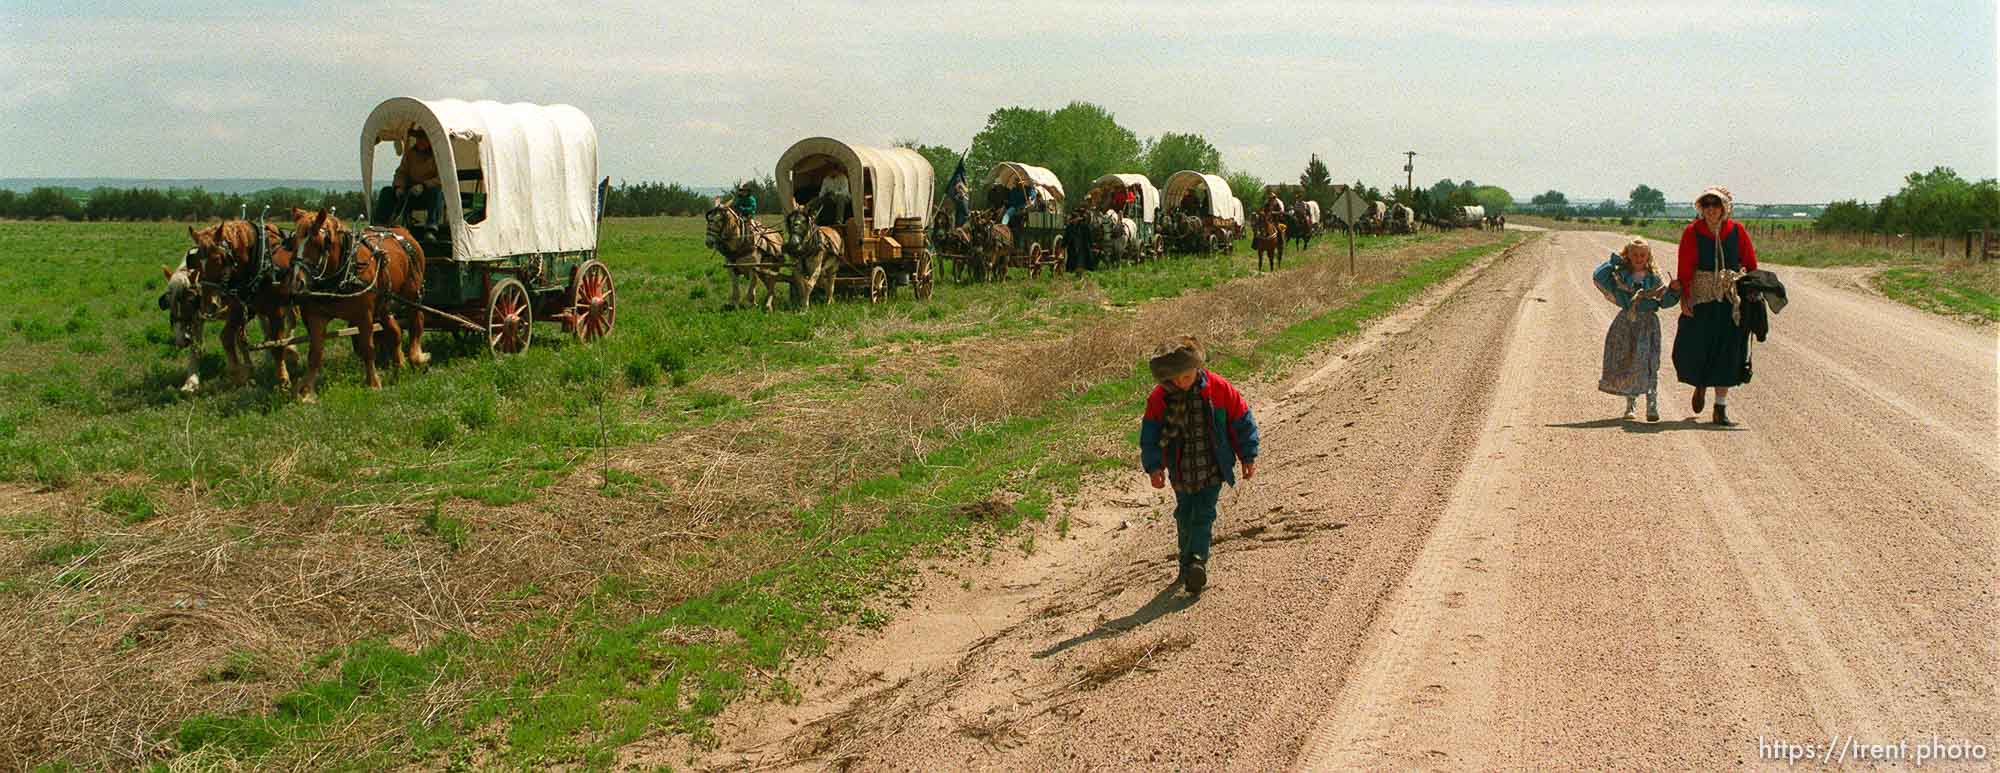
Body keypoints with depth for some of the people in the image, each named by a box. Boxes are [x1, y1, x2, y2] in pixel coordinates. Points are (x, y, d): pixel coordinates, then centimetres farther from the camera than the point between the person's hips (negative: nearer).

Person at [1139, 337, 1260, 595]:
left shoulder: (1218, 389, -11)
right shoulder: (1159, 398, -8)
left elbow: (1241, 421, -2)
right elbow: (1150, 434, -1)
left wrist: (1248, 457, 1)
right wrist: (1154, 466, -9)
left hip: (1213, 468, -2)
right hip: (1181, 470, 2)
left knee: (1203, 515, -11)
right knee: (1185, 518, 12)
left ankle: (1197, 562, -15)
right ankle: (1187, 565, 25)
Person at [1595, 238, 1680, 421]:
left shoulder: (1653, 279, 5)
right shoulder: (1621, 275, 4)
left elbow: (1664, 301, 6)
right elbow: (1598, 277, -8)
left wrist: (1673, 290, -12)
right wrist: (1613, 261, -3)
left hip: (1647, 324, -1)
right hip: (1626, 323, 1)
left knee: (1648, 364, -8)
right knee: (1625, 363, 5)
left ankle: (1652, 406, -7)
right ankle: (1630, 404, 20)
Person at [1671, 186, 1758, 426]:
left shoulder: (1737, 231, 2)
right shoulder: (1692, 232, -3)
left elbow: (1751, 265, 8)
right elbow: (1685, 268, -7)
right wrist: (1684, 297, -15)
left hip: (1731, 300, 1)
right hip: (1700, 298, -1)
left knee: (1727, 351, 2)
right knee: (1693, 349, -3)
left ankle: (1721, 407, 8)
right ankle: (1701, 383, 31)